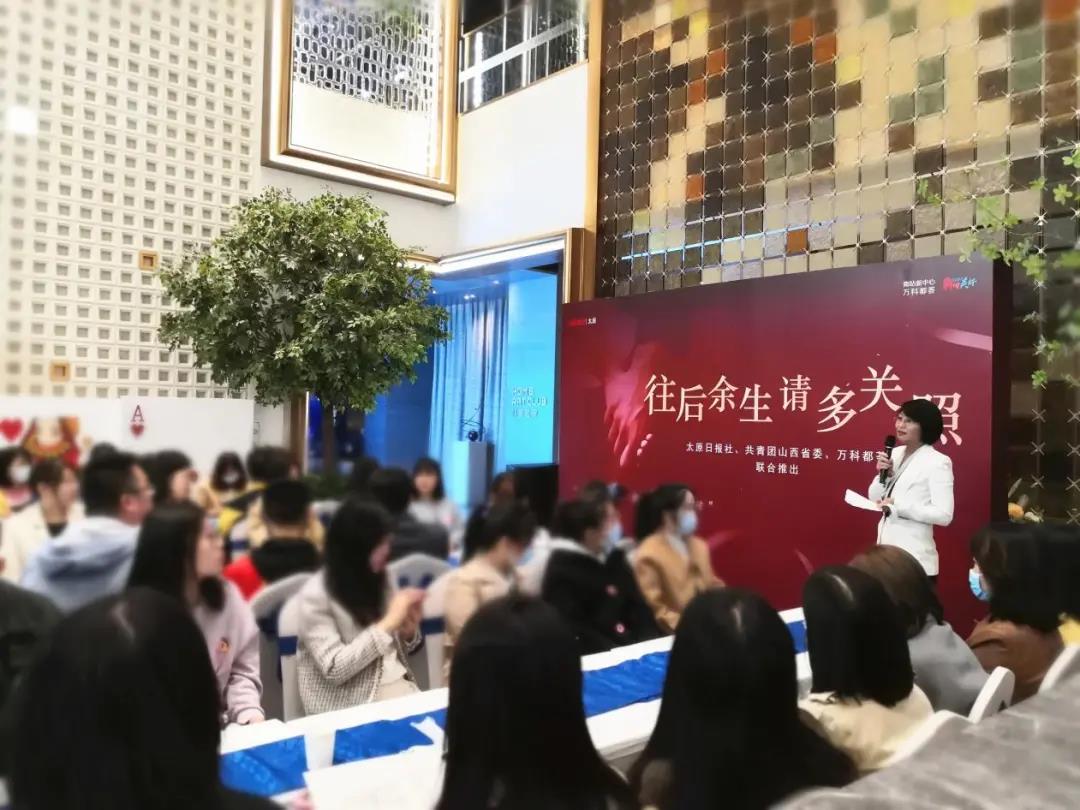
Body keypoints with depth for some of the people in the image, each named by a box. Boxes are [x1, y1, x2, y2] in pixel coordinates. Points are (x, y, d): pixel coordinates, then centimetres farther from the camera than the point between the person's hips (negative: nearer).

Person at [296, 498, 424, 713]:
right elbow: (334, 669, -19)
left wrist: (409, 632, -6)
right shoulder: (316, 595, -12)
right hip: (350, 704, -6)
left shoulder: (376, 580, 8)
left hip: (399, 684, 6)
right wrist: (388, 624, -19)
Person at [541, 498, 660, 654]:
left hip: (630, 647, 6)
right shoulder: (562, 571, -7)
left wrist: (651, 644, -5)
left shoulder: (614, 559, 13)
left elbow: (637, 606, 11)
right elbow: (573, 630, -15)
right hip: (594, 657, -6)